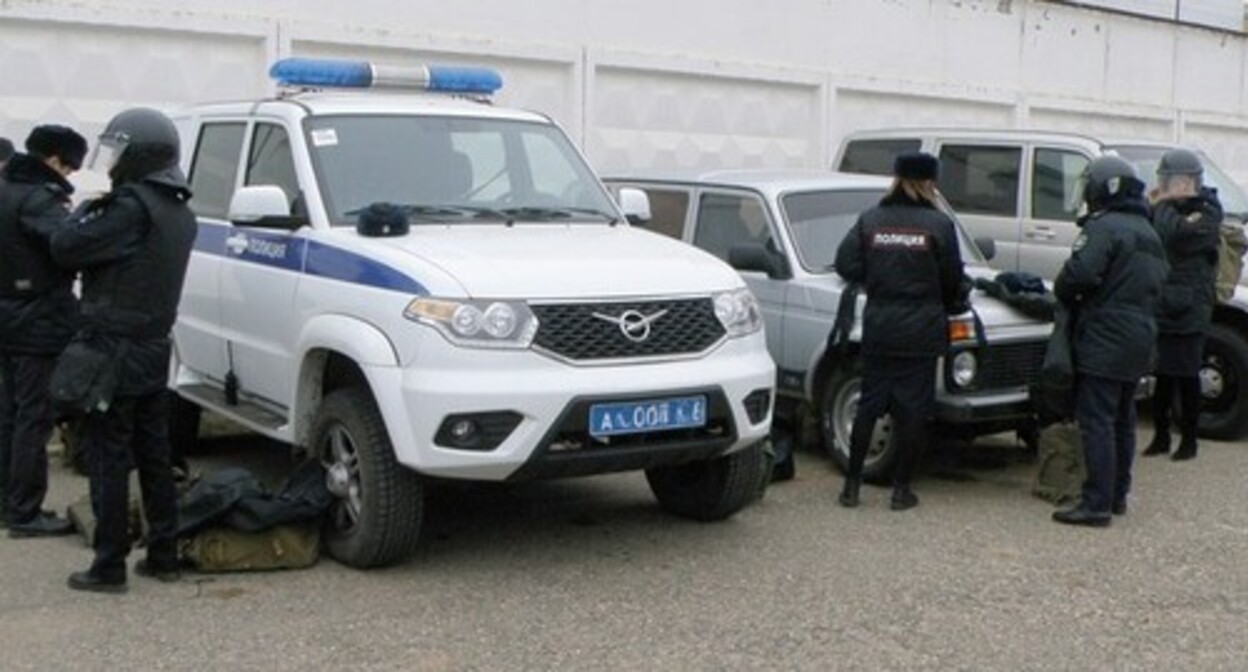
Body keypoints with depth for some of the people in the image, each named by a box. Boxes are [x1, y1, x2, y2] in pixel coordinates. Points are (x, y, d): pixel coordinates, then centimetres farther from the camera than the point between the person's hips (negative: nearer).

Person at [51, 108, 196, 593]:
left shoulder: (133, 207, -17)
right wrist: (99, 212, 7)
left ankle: (109, 566, 3)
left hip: (115, 349, -8)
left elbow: (65, 249, -17)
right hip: (154, 348, 8)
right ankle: (163, 555, 19)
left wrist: (87, 210, 0)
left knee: (109, 461, -2)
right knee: (154, 457, 13)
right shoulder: (179, 212, 11)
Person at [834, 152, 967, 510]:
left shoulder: (870, 220, 1)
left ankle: (852, 484, 14)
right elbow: (951, 279, -1)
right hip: (921, 331, -3)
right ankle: (901, 488, 11)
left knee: (868, 406, 12)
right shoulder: (938, 224, -6)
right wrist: (956, 302, 19)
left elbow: (846, 265, -3)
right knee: (913, 410, 7)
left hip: (878, 329, 3)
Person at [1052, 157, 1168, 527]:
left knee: (1096, 421, -8)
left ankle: (1097, 503, -9)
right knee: (1122, 420, 17)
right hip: (1140, 337, 10)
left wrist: (1064, 296, -3)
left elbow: (1080, 273, -24)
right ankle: (1118, 495, 25)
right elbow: (1158, 283, 19)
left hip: (1104, 339, -10)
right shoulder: (1149, 233, 19)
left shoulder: (1104, 227, -13)